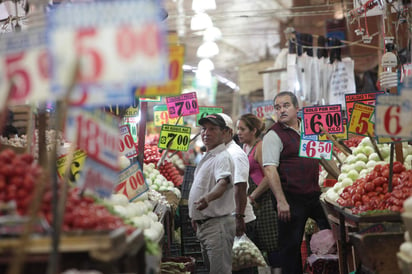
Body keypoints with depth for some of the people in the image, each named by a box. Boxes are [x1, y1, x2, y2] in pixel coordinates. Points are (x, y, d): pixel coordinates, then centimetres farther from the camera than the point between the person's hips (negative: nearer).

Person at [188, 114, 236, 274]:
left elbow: (223, 183, -36)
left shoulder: (222, 158, -17)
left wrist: (208, 198, -55)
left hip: (217, 224, -10)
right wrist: (196, 217, 28)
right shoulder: (207, 157, 16)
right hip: (203, 225, 10)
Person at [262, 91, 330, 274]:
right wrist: (281, 201, -22)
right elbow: (270, 170, -16)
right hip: (291, 199, -6)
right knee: (290, 246, 1)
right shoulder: (273, 135, -8)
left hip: (314, 195, 6)